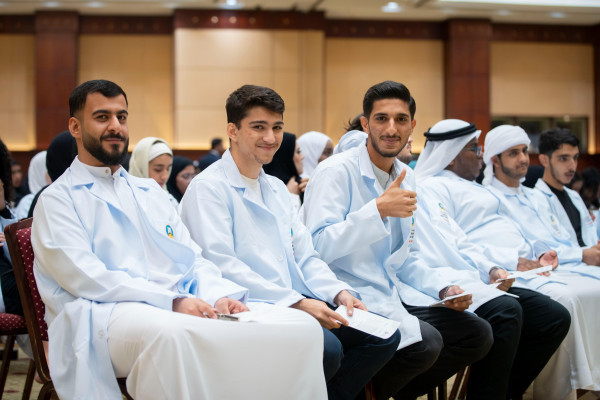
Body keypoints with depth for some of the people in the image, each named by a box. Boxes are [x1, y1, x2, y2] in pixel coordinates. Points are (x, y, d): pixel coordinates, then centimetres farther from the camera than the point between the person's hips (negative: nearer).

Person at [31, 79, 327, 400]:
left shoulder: (151, 192, 27)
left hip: (182, 307, 6)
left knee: (301, 326, -16)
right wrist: (173, 301, -19)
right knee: (171, 332, -43)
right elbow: (87, 278, -8)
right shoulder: (58, 200, 6)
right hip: (108, 313, -6)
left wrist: (219, 296, -3)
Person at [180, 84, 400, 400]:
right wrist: (297, 302, -21)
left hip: (298, 302, 8)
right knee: (326, 347, -31)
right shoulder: (208, 187, -4)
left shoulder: (277, 188, 22)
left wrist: (339, 292, -2)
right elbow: (222, 265, -16)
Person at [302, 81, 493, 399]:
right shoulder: (337, 172, -11)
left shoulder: (406, 178, 14)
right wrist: (378, 209, -29)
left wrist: (444, 289, 6)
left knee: (477, 334, 0)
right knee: (425, 341, -28)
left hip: (393, 295, 8)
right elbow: (317, 247, -22)